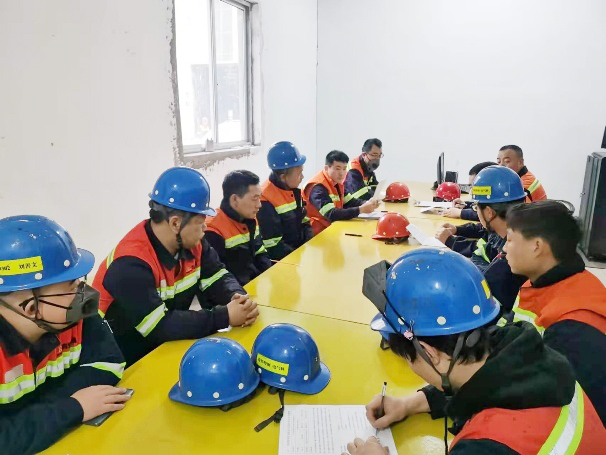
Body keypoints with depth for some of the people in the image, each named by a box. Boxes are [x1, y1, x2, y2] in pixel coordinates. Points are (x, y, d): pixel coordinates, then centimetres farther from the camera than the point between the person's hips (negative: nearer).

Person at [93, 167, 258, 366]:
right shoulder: (131, 264, -28)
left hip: (170, 344, 7)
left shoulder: (191, 243, -6)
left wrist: (237, 297, -22)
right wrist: (224, 316, -30)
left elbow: (218, 278, 0)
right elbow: (160, 327, -31)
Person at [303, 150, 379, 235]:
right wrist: (361, 209, -31)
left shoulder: (337, 182, 7)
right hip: (319, 233, -8)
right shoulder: (318, 187, -20)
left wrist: (366, 204, -8)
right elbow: (331, 214, -29)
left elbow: (349, 202, 11)